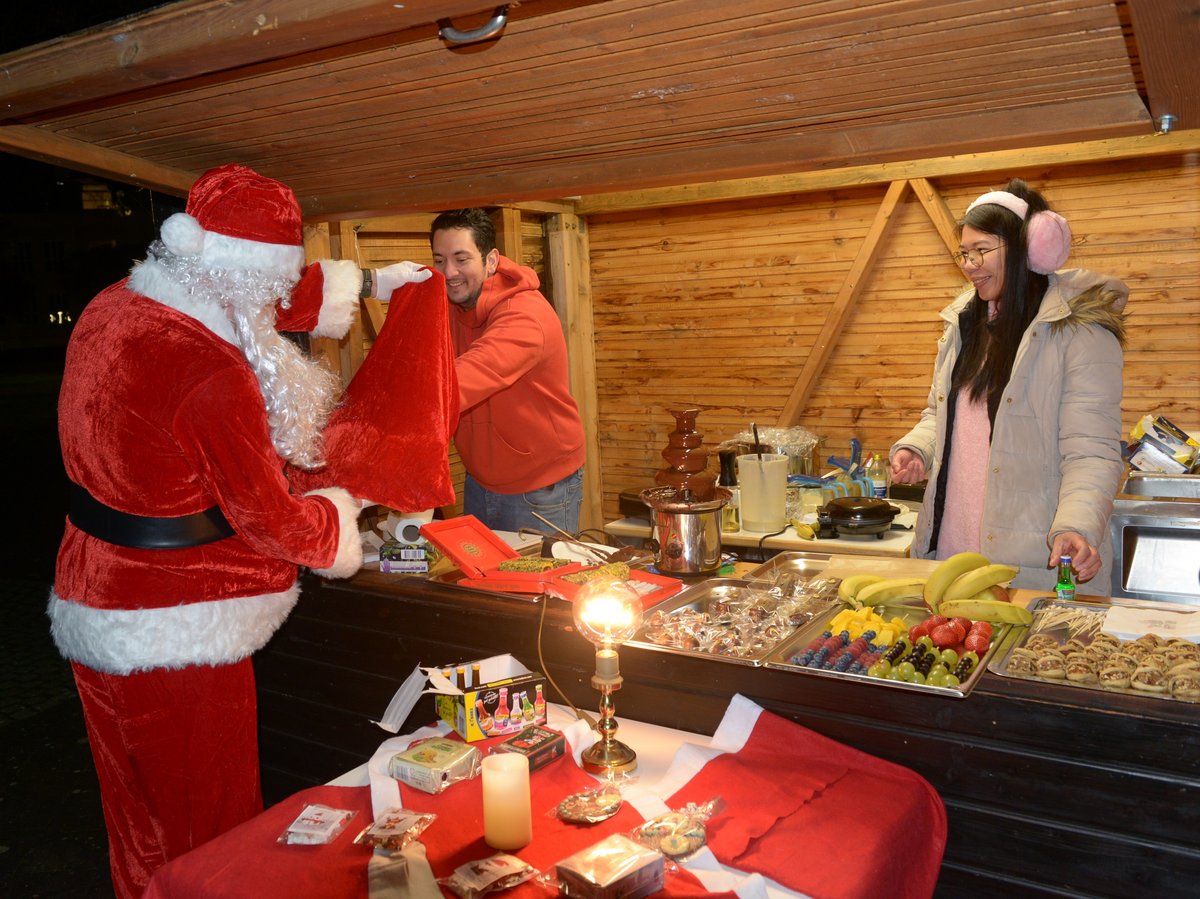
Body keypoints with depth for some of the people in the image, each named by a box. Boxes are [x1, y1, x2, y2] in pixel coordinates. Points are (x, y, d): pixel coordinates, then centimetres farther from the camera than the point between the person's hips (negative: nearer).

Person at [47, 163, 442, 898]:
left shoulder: (114, 308, 1)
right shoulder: (212, 376, -27)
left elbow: (257, 304, 14)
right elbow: (267, 516, -18)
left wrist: (366, 280, 23)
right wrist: (338, 515, 4)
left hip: (95, 605, 9)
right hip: (176, 636, -9)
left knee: (140, 821, 24)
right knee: (212, 825, 11)